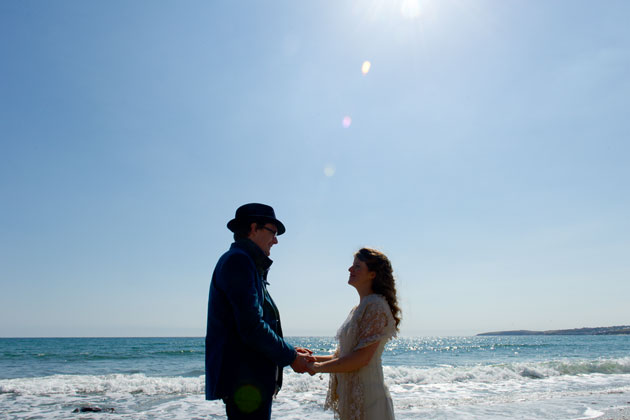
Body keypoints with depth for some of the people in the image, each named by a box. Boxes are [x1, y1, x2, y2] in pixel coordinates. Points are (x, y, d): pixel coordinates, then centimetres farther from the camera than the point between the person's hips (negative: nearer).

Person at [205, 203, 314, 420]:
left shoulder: (247, 264, 20)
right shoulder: (237, 260, -13)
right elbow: (251, 328, -21)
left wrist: (290, 350, 13)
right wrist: (291, 357, -10)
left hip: (251, 379, 10)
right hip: (245, 379, -10)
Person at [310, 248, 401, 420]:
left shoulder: (376, 305, -15)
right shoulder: (358, 309, 13)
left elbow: (362, 358, -21)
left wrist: (319, 367, -13)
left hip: (366, 400, -8)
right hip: (350, 398, 8)